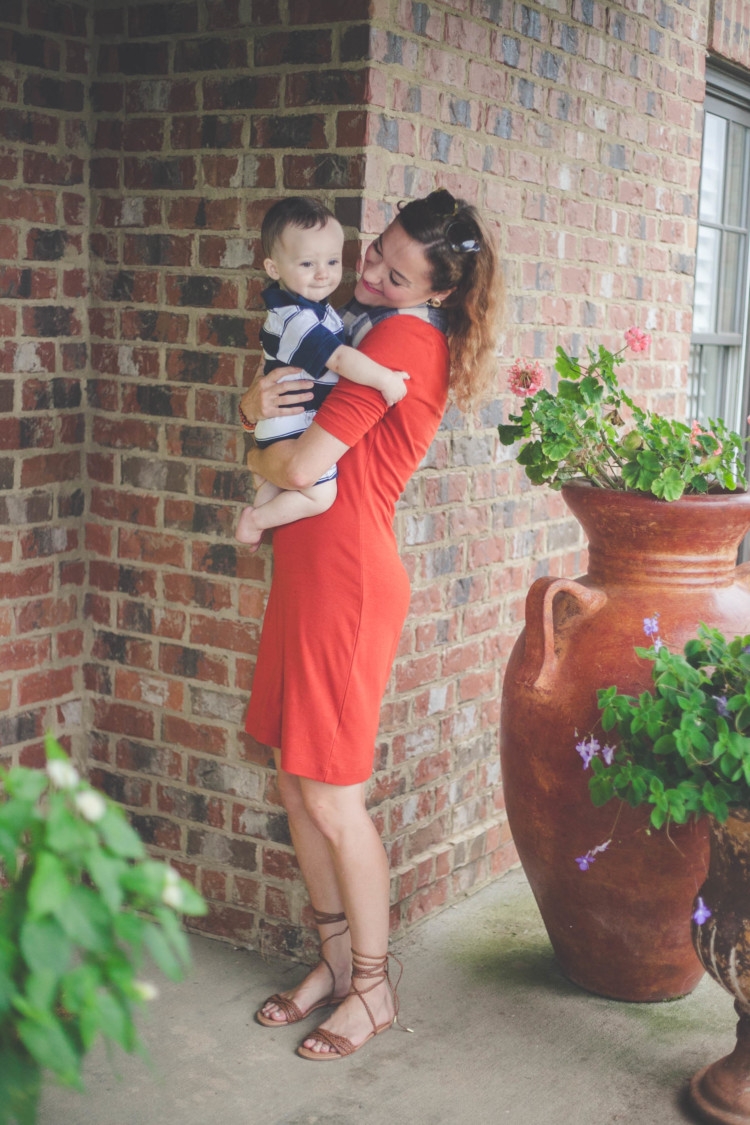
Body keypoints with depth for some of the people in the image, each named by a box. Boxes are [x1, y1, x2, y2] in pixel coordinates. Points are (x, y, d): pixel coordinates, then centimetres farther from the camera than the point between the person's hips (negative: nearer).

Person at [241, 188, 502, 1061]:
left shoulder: (405, 336, -15)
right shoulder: (358, 326, 15)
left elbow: (305, 464, -20)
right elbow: (267, 401, 19)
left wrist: (261, 460, 3)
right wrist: (260, 400, -6)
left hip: (348, 578, -9)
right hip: (306, 571, 9)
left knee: (332, 795, -1)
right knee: (295, 781, 14)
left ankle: (373, 988, 17)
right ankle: (337, 961, 28)